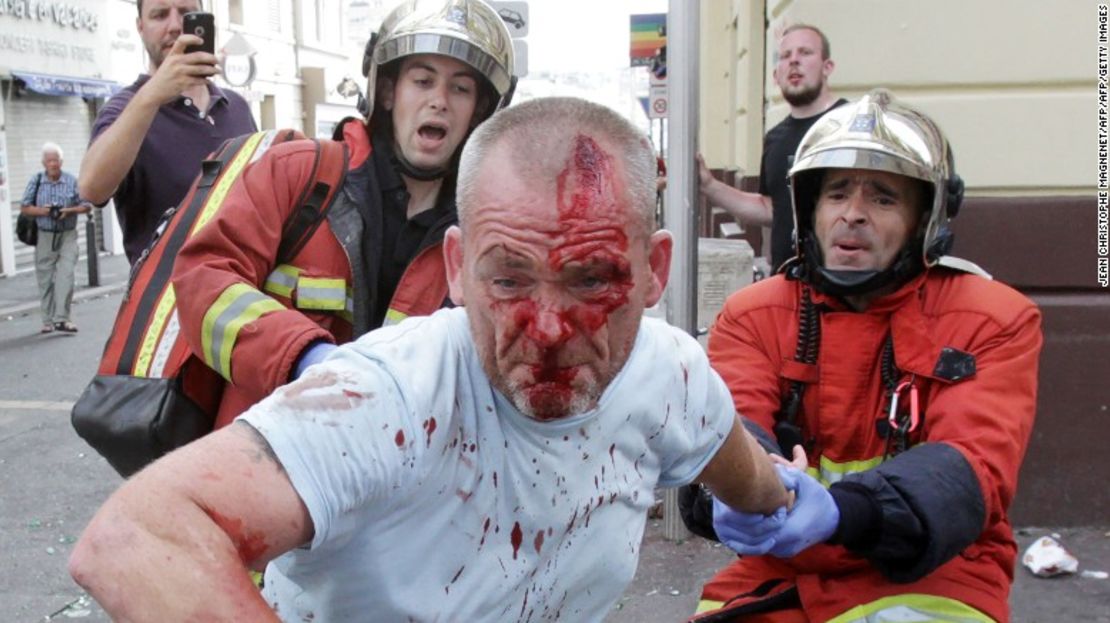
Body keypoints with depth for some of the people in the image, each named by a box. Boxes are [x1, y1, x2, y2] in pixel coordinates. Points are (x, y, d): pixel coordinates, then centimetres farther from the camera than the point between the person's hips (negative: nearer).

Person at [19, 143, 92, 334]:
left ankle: (62, 318, -10)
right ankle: (48, 321, 14)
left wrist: (69, 211, -14)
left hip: (68, 236, -1)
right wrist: (42, 211, -14)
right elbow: (24, 207, 4)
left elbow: (86, 205, 3)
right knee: (45, 279, 5)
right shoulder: (36, 181, 2)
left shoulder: (72, 181, 0)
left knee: (65, 275, -11)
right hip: (45, 236, 1)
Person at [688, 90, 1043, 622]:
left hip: (931, 578, -2)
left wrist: (841, 512, -35)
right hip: (778, 580, 2)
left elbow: (972, 465, -15)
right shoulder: (752, 314, 5)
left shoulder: (994, 320, -1)